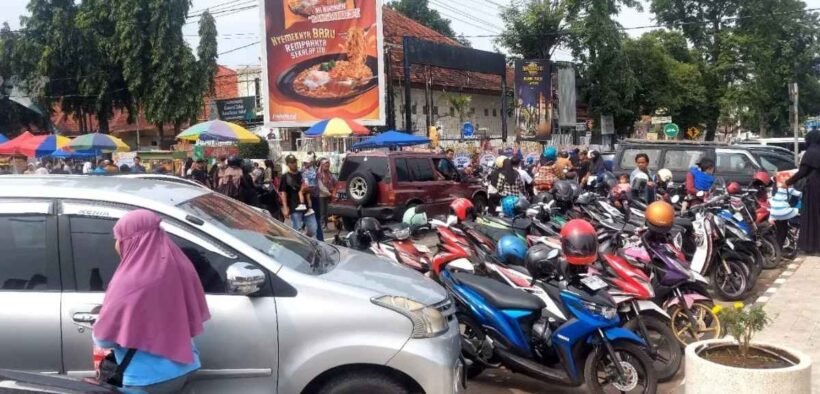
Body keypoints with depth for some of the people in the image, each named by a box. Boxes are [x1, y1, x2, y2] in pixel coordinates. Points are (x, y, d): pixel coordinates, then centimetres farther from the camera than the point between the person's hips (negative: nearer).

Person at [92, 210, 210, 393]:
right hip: (183, 367, 6)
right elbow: (196, 315, 9)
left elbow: (103, 338, -12)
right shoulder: (180, 266, -3)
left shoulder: (130, 282, -21)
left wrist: (103, 317, 10)